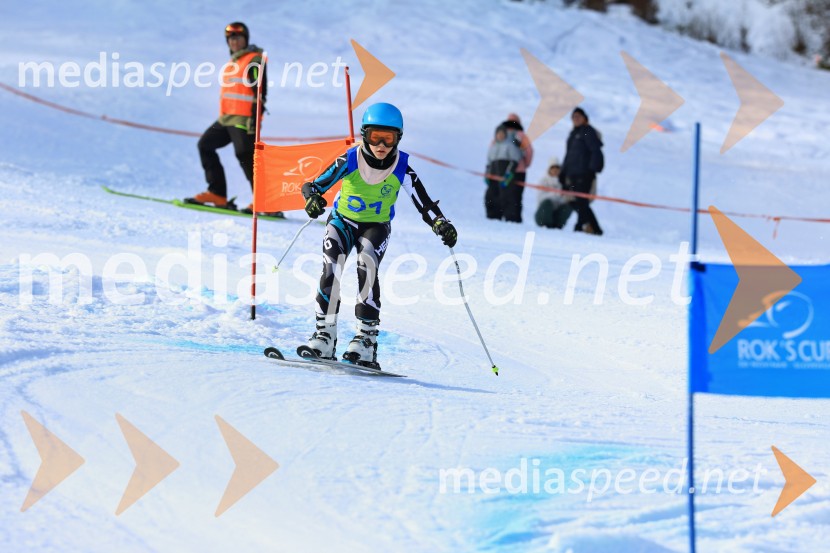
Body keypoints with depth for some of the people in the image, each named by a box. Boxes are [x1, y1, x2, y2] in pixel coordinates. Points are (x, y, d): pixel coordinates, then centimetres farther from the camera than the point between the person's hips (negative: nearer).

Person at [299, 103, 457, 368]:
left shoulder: (402, 169, -19)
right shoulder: (349, 161, -21)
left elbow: (424, 204, -16)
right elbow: (314, 184, -17)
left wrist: (441, 225, -34)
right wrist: (312, 198, -40)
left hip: (376, 226, 0)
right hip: (342, 220, 0)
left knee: (367, 266, -27)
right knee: (331, 267, -23)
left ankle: (367, 336, -25)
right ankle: (325, 334, -17)